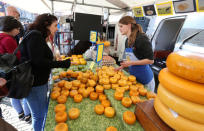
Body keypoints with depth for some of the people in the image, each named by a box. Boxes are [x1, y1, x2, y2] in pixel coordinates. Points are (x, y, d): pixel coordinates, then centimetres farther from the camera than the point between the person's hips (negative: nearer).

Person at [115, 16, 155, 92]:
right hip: (133, 77, 7)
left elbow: (150, 60, -19)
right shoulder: (127, 41, 5)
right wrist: (123, 66, 2)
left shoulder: (141, 39, -19)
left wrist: (131, 63, -22)